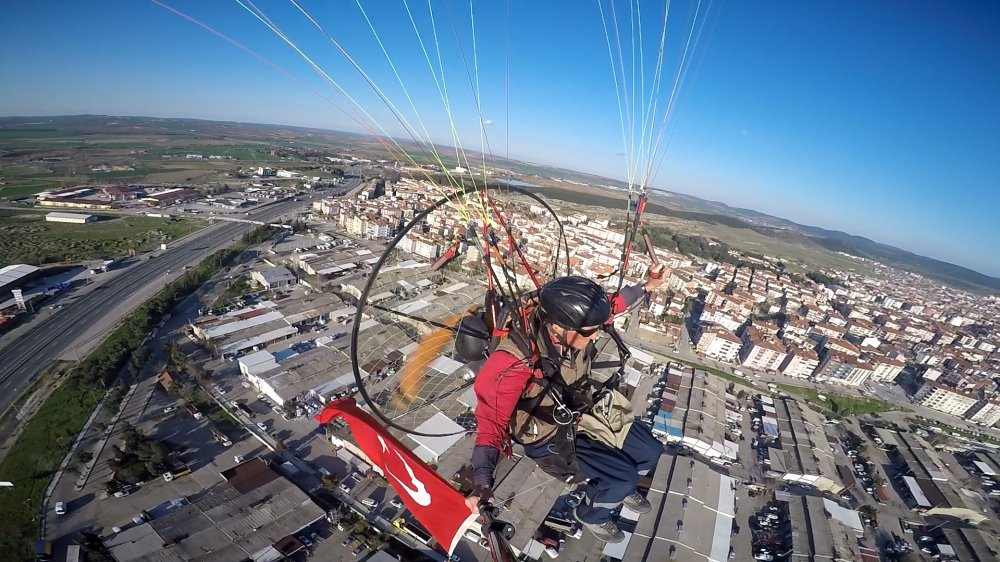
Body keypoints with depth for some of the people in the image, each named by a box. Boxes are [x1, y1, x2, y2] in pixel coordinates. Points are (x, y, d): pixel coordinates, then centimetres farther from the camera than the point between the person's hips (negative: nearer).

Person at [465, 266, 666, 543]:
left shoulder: (572, 324, -23)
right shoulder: (513, 364, -38)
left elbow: (610, 305, -1)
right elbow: (492, 424, -30)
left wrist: (647, 286, 5)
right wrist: (482, 484, -40)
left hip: (584, 408, 6)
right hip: (549, 438, -6)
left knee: (650, 451, 7)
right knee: (624, 475, -13)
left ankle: (618, 487, 42)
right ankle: (590, 514, 21)